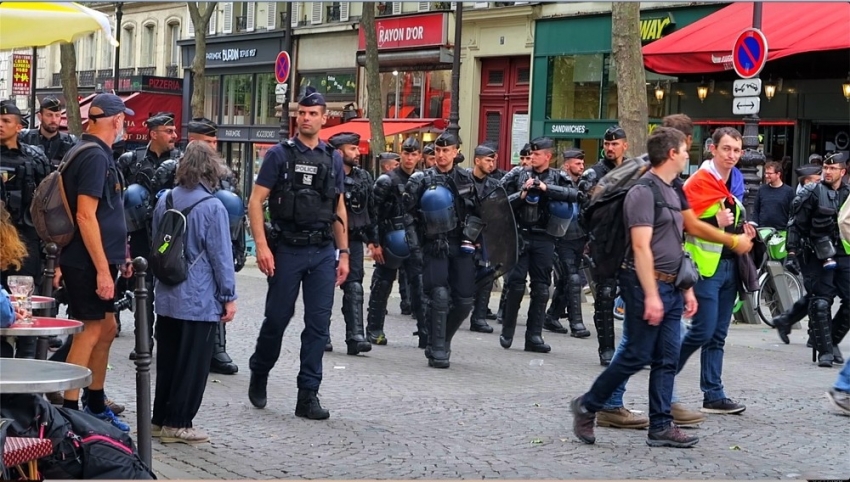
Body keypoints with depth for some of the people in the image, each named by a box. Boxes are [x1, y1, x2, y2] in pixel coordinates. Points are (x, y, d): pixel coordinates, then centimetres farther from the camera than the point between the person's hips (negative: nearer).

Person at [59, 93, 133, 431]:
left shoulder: (92, 152, 14)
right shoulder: (95, 156, -17)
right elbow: (85, 216, -23)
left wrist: (119, 255, 24)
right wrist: (103, 269, -23)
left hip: (98, 260, 10)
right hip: (88, 262, -10)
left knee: (106, 328, 16)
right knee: (91, 331, -6)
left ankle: (96, 406, 27)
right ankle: (68, 412, -2)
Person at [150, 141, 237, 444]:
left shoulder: (165, 201, 4)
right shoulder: (212, 207, -15)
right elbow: (221, 256, -12)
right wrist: (229, 297, -5)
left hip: (167, 298, 6)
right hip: (200, 300, -6)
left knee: (167, 360, 14)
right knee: (192, 365, 2)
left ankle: (160, 419, 20)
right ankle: (177, 423, 5)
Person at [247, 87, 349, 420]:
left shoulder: (332, 160, 11)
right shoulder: (280, 154, 0)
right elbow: (255, 201, -4)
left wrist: (343, 253, 9)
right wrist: (262, 246, -13)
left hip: (323, 252, 3)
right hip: (287, 250, -3)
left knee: (318, 324, 1)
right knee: (277, 318, 5)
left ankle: (308, 395, 6)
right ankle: (259, 374, 29)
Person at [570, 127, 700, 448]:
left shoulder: (672, 193, 16)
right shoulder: (644, 192, -13)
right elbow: (641, 247, -19)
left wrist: (687, 289, 17)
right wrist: (651, 295, -23)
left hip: (670, 287, 9)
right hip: (647, 285, -9)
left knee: (667, 360, 6)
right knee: (636, 356, -4)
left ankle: (661, 427, 9)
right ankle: (587, 406, 11)